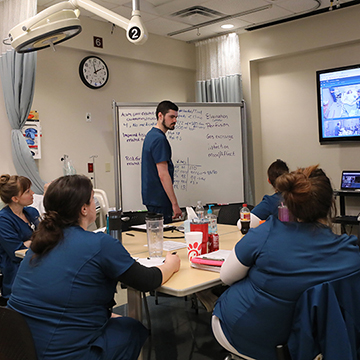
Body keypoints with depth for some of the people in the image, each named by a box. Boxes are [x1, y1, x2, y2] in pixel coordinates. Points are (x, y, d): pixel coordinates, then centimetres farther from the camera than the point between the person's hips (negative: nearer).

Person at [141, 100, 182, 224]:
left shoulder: (151, 135, 14)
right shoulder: (159, 139, -18)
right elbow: (163, 175, -23)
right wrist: (175, 203, -20)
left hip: (151, 197, 10)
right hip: (159, 200, -10)